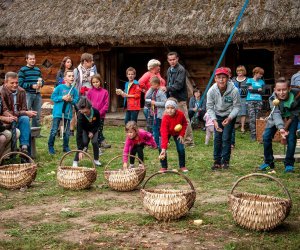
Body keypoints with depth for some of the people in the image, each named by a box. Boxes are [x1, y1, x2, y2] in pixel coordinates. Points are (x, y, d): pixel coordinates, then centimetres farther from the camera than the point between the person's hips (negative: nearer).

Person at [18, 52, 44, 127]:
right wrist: (32, 86, -18)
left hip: (37, 94, 6)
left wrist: (40, 84, -5)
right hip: (27, 94, -6)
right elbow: (20, 83, -9)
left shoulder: (38, 70, 16)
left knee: (37, 114, 11)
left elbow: (42, 81, 19)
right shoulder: (22, 70, -2)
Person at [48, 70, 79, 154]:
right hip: (58, 112, -3)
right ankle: (50, 147, 8)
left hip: (68, 113, 3)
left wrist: (71, 100, -14)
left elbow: (77, 101, 5)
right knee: (54, 131, -3)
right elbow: (53, 97, -5)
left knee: (67, 132, 10)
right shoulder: (59, 87, -5)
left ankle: (66, 147, 23)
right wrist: (62, 98, -15)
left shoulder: (74, 90, 3)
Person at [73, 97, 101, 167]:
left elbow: (98, 124, -10)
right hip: (84, 129, -1)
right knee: (84, 142, -19)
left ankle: (96, 160, 6)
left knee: (94, 142, -15)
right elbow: (79, 133, -41)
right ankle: (75, 161, -9)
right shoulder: (80, 116, -39)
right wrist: (80, 150, -45)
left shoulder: (96, 112, -34)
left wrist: (92, 132, -23)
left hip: (94, 129, 1)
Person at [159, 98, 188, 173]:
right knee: (162, 149, -16)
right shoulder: (165, 118, -37)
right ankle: (164, 167, -1)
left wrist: (182, 134, -14)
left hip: (177, 133, 2)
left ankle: (182, 166, 12)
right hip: (167, 132, -2)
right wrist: (164, 148, -49)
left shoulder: (181, 114, -29)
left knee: (181, 149, -8)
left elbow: (185, 123, -5)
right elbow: (164, 134, -42)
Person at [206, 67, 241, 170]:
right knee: (217, 138, 0)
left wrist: (229, 118, -26)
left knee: (226, 138, -7)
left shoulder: (234, 90, -26)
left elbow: (237, 106, -14)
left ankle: (225, 161, 5)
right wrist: (214, 120, -21)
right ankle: (217, 161, 10)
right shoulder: (211, 91, -20)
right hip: (217, 115, 2)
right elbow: (209, 107, -10)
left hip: (230, 115, -2)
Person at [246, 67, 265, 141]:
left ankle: (258, 134, 4)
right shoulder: (250, 80, 6)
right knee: (252, 118, -11)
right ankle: (253, 135, -12)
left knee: (257, 118, 1)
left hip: (259, 101, 3)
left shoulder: (261, 81, 16)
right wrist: (258, 90, 1)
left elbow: (262, 91, 6)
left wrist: (254, 90, -6)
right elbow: (250, 90, -6)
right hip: (250, 101, -3)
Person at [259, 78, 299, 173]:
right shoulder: (273, 99, -32)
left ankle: (289, 164, 0)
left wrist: (288, 122, -20)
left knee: (291, 138, -16)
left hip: (292, 116, -1)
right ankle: (268, 162, 11)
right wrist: (280, 128, -61)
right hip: (277, 118, 1)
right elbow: (276, 114, -44)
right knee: (266, 136, -7)